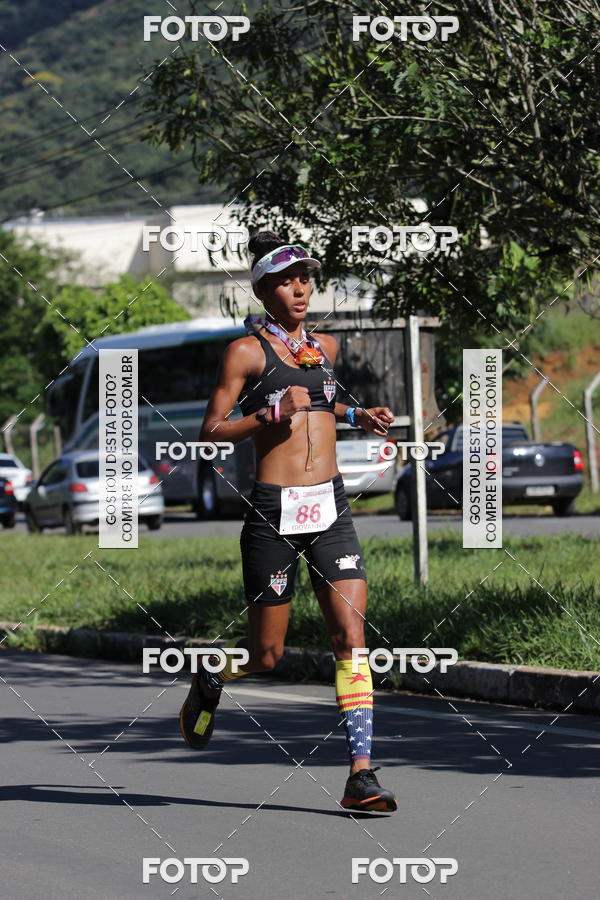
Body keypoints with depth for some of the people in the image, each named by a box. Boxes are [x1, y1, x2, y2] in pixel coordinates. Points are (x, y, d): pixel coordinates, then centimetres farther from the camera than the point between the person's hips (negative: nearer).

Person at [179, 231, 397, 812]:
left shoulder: (324, 348, 15)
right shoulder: (246, 351, -3)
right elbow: (211, 433, -5)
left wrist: (357, 417, 17)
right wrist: (271, 415, -18)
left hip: (330, 509, 4)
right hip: (274, 512, -4)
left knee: (351, 639, -9)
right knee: (265, 654, 4)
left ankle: (361, 775, -10)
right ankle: (210, 680, 39)